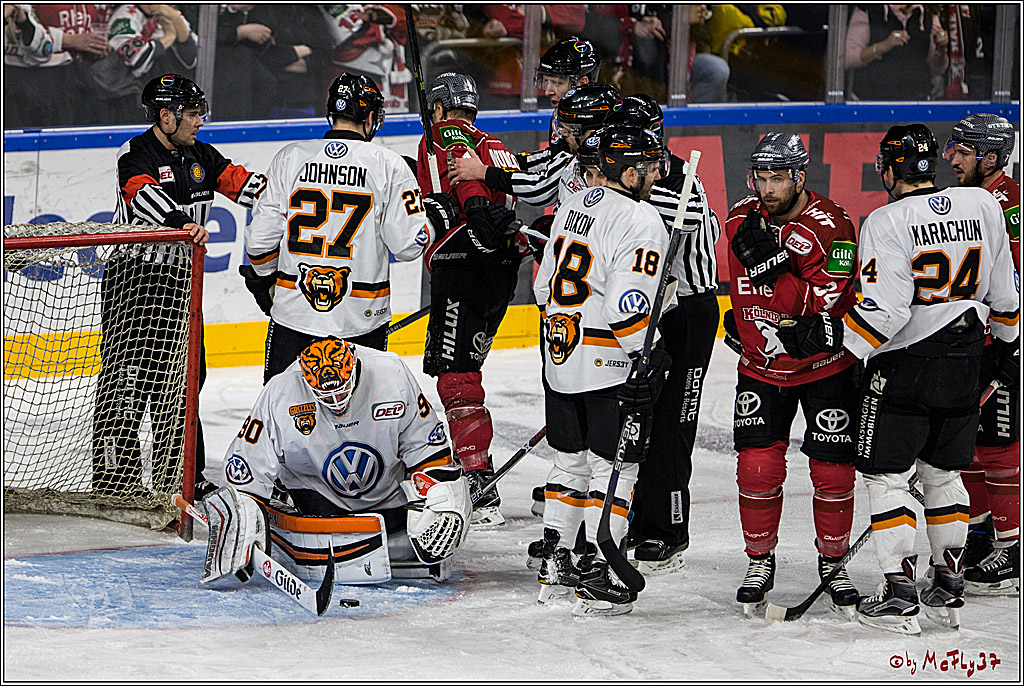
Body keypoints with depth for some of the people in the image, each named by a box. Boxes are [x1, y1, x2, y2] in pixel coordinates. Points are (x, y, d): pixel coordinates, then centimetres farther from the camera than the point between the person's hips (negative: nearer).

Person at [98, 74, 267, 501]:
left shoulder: (199, 156, 11)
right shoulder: (136, 154, -13)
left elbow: (238, 182, 9)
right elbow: (142, 193, -32)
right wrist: (179, 221, -49)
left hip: (178, 278, 8)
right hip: (132, 277, -8)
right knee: (128, 375, -9)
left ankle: (178, 473, 21)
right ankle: (114, 472, -6)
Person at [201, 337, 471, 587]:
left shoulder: (391, 374, -21)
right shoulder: (279, 395, -24)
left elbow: (426, 445, -8)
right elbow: (248, 465, -18)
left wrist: (443, 502, -14)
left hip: (388, 490, 2)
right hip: (318, 491, -2)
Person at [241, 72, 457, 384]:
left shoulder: (290, 158, -1)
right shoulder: (388, 165, -6)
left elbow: (262, 235, -1)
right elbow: (408, 243, -7)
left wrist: (262, 278, 18)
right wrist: (436, 216, 13)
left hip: (294, 310, 1)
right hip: (361, 316, -1)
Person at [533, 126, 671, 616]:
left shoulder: (572, 207, 9)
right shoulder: (640, 223, -17)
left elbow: (544, 284, 16)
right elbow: (627, 306, -23)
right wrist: (649, 361, -14)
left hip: (560, 359, 8)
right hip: (610, 368, -8)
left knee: (570, 461, 19)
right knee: (613, 469, 0)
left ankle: (554, 565, 24)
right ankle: (595, 579, -1)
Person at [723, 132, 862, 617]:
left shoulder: (831, 227, -21)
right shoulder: (740, 219, -7)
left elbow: (822, 309, -29)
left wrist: (772, 268, -36)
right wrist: (742, 315, 9)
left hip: (826, 367, -3)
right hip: (762, 365, 3)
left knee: (832, 472, -2)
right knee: (757, 466, -6)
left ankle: (832, 563, 18)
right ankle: (760, 561, 11)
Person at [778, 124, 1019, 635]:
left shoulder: (887, 224, -15)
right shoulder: (983, 206, 2)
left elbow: (886, 311, -21)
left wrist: (821, 337, -17)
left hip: (905, 364, -6)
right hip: (963, 363, 6)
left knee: (886, 475, 2)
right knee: (943, 472, 18)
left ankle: (899, 593, -4)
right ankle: (948, 590, 20)